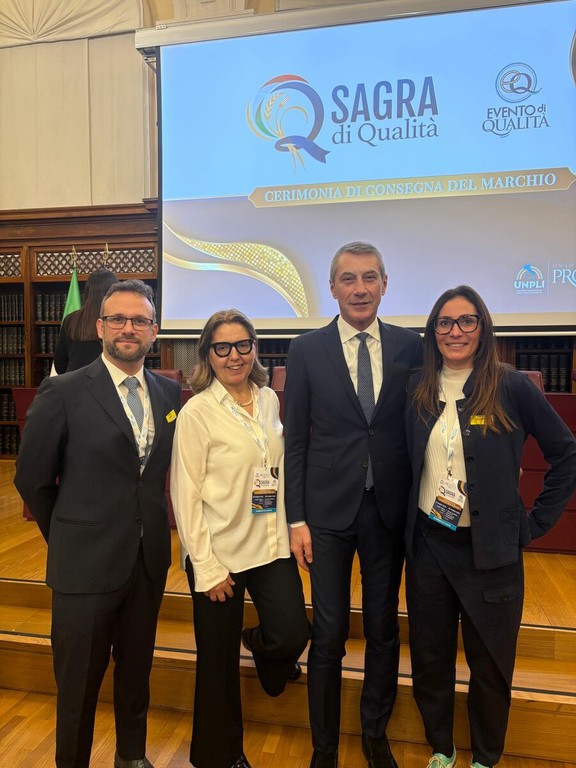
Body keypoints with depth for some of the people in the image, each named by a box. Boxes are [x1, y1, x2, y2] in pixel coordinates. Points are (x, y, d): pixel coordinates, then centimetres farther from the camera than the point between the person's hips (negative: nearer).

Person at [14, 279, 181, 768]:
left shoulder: (170, 393, 1)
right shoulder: (64, 392, -11)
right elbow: (32, 478, -4)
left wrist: (149, 525, 7)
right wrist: (67, 538, 4)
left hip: (149, 560, 4)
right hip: (87, 562, -4)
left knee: (136, 672, 22)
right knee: (79, 682, 14)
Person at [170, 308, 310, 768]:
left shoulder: (269, 400, 4)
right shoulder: (197, 412, -12)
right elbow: (185, 494, -12)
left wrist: (288, 530, 8)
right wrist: (207, 567, -12)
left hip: (272, 545, 4)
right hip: (220, 555, -4)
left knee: (293, 635, 3)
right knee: (219, 661, 11)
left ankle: (260, 644, 41)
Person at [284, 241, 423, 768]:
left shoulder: (409, 346, 1)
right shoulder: (307, 350, -3)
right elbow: (295, 441, -3)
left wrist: (417, 507, 1)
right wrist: (296, 518, -5)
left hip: (390, 510, 2)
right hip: (328, 512, -2)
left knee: (384, 630, 16)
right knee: (329, 636, 9)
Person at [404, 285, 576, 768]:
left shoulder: (513, 387, -9)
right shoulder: (419, 390, 0)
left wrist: (537, 522, -3)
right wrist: (409, 522, 5)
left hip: (490, 551, -2)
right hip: (428, 546, 3)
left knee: (490, 664, 14)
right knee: (430, 656, 16)